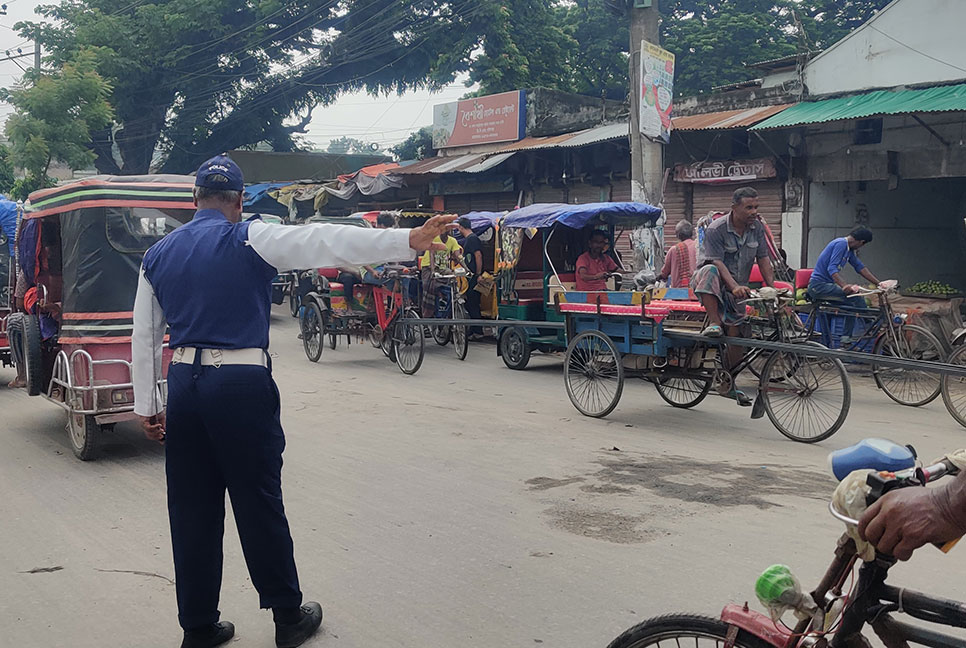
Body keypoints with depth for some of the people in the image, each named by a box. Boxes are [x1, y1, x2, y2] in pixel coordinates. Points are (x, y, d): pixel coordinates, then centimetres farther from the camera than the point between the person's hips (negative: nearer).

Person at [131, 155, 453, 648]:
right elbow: (327, 242, -16)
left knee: (192, 511, 11)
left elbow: (145, 337, 13)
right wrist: (409, 240, -21)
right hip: (243, 385, -5)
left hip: (184, 385, 5)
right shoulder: (249, 240, -5)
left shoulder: (158, 255, 11)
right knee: (259, 505, 5)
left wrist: (147, 406, 20)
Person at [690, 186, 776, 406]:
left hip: (737, 290, 5)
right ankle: (714, 323, -38)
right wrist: (735, 286, -38)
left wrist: (772, 287, -9)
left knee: (736, 335, 1)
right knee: (709, 271, -40)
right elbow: (718, 262, -25)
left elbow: (763, 259, 3)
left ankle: (729, 384, 15)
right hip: (710, 287, -5)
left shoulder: (757, 228, 0)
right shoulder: (716, 229, -18)